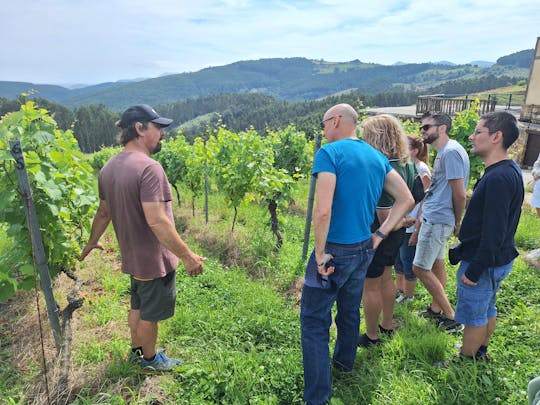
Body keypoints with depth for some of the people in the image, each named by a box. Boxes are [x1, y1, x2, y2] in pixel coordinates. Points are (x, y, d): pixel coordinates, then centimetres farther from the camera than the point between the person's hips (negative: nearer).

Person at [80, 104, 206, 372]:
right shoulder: (149, 168, -26)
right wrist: (187, 256, -26)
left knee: (137, 307, 26)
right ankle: (149, 360, 35)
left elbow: (103, 212, 11)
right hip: (155, 259, -8)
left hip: (132, 256, 8)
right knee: (150, 314, 14)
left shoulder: (109, 168, 2)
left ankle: (136, 350, 45)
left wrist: (92, 242, 26)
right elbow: (157, 221, -31)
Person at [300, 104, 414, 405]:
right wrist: (380, 235, 7)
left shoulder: (330, 152, -16)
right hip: (364, 250, 8)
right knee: (350, 310, 25)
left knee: (314, 321, 4)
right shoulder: (378, 156, 7)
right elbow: (407, 200, 9)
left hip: (335, 250, -7)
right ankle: (345, 362, 47)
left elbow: (323, 211, -26)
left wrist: (320, 254, -16)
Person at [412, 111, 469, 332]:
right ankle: (436, 309, 32)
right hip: (433, 217, 10)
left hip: (438, 220, -10)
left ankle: (451, 316, 7)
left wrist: (457, 223, -7)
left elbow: (459, 194, -19)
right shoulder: (443, 152, 12)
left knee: (420, 268, -4)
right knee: (436, 263, 17)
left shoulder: (451, 152, -19)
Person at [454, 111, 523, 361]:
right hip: (498, 259, 10)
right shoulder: (510, 170, 6)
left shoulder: (498, 178, -27)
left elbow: (493, 232, -28)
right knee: (487, 310, 23)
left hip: (484, 263, -10)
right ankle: (480, 353, 41)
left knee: (474, 317, 7)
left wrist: (474, 270, -21)